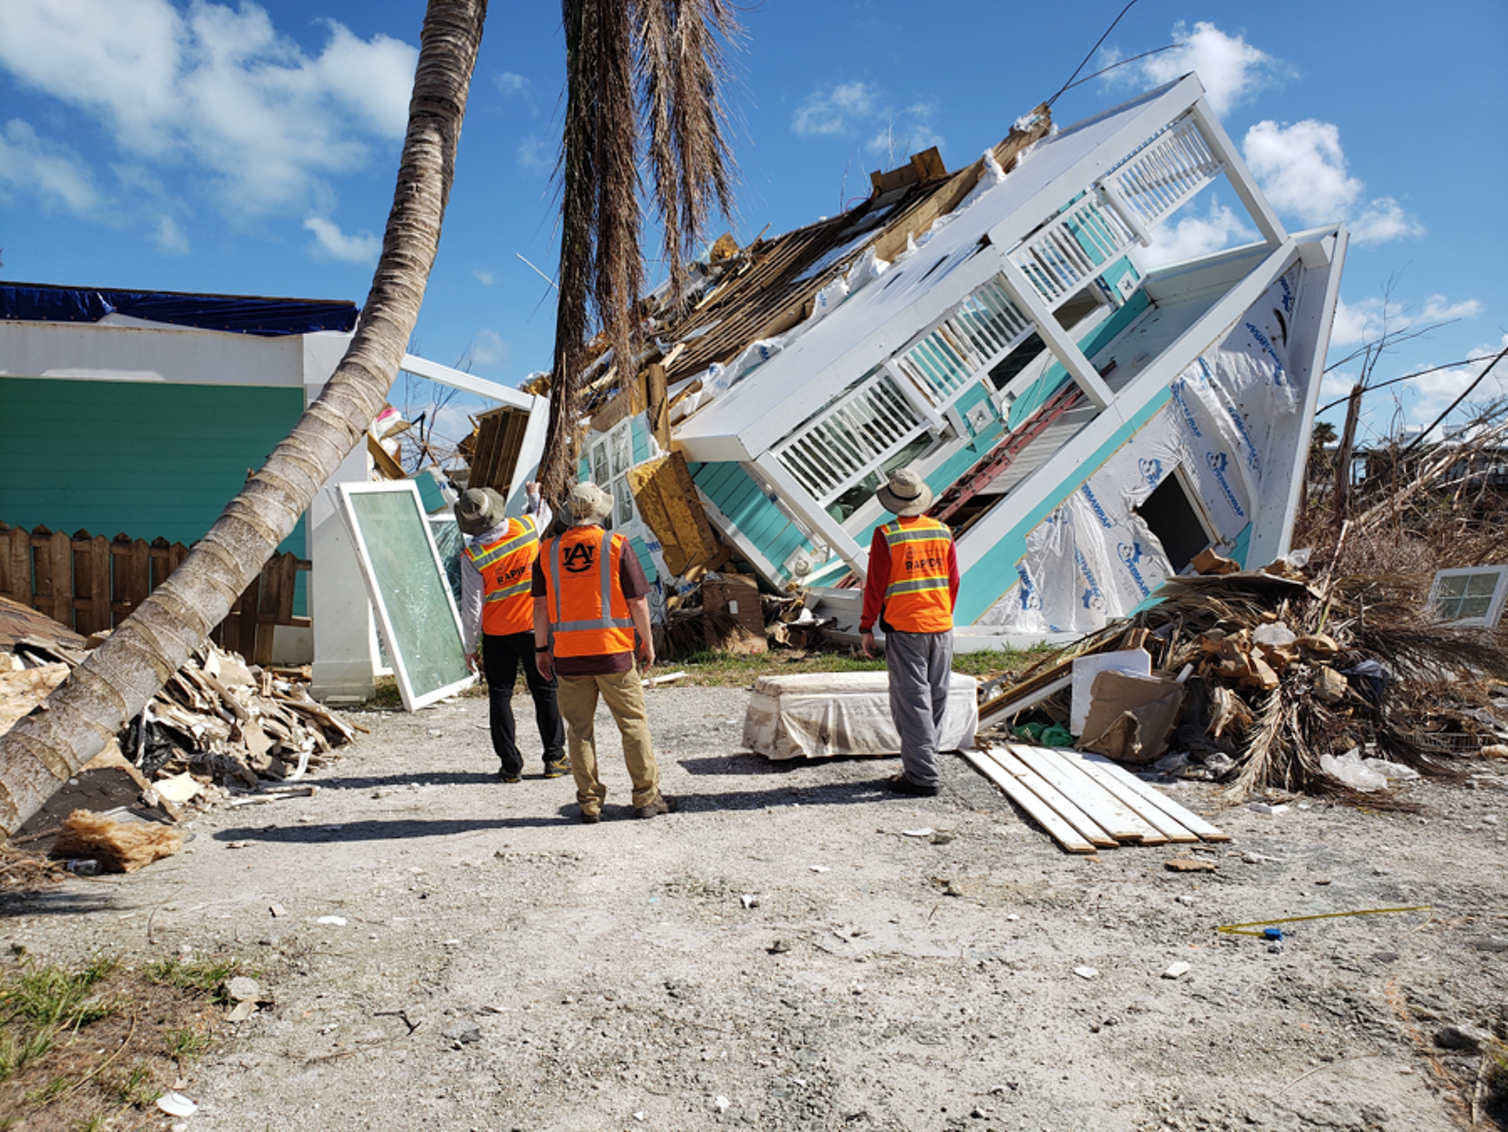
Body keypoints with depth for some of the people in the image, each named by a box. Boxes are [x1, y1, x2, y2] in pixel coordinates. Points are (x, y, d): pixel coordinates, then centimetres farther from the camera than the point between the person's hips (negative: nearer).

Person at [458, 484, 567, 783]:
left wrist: (470, 647, -1)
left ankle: (510, 765, 12)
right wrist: (534, 495, 37)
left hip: (497, 635, -2)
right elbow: (543, 515, 17)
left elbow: (472, 606, -12)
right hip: (533, 627, 2)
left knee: (500, 696, 10)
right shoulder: (526, 528, -9)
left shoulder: (472, 556, -15)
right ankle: (554, 758, 15)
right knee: (545, 691, 11)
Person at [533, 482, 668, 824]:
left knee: (580, 729, 10)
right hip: (613, 650, -2)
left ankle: (590, 804, 15)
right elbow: (638, 601, -3)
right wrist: (647, 641, 9)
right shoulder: (617, 545, -4)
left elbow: (541, 605, 6)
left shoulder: (548, 551, 4)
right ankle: (647, 797, 13)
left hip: (568, 654, 3)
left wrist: (541, 648, 15)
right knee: (633, 723, 8)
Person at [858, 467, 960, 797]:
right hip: (941, 627, 5)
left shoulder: (886, 535, -10)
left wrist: (866, 627, -1)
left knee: (911, 701, -1)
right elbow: (953, 581, 10)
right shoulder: (943, 532, 5)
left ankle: (922, 776, 1)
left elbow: (876, 585, -9)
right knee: (936, 699, 13)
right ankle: (922, 763, 22)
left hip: (904, 628, -5)